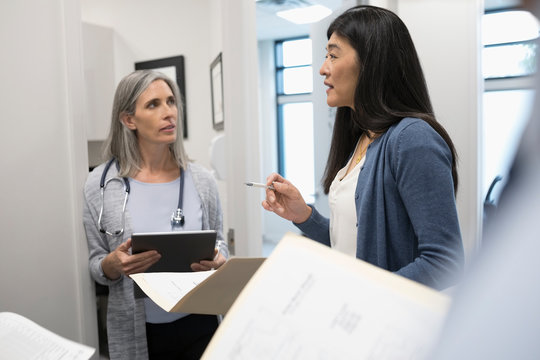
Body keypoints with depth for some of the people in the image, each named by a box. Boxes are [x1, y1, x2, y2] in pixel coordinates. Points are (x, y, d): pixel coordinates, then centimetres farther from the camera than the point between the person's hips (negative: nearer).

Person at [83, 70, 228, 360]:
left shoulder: (200, 180, -5)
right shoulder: (101, 184, -8)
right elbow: (97, 267, 0)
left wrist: (218, 261, -14)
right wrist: (113, 264, -21)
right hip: (137, 332, -1)